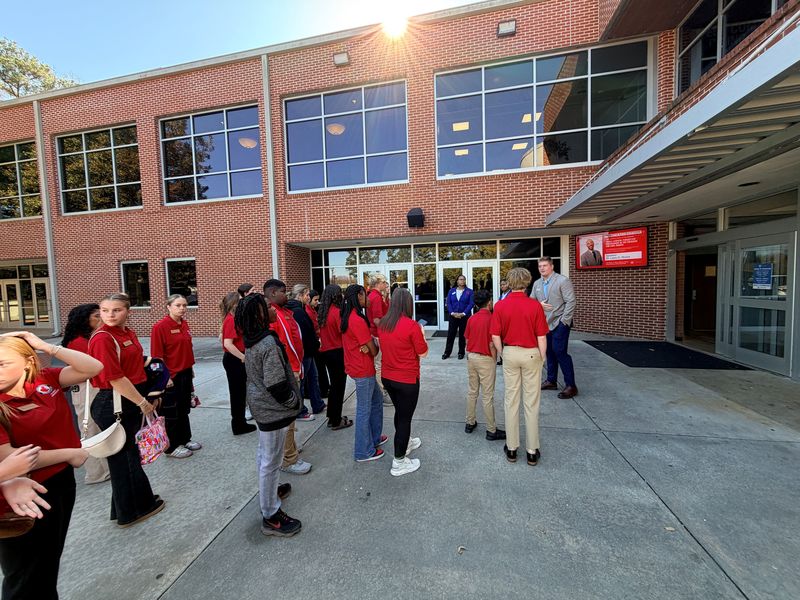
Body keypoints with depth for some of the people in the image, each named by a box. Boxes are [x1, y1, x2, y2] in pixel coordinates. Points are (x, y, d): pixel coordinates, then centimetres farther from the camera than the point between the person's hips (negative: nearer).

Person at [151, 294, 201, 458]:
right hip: (171, 377, -7)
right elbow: (157, 355, -16)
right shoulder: (160, 327, -16)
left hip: (186, 373, 7)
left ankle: (185, 439, 34)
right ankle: (171, 447, 24)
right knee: (171, 412, 8)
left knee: (184, 408, 19)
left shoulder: (184, 324, 5)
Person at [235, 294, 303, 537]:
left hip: (259, 403, 10)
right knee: (271, 461, 4)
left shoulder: (251, 341, 2)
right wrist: (294, 401, -10)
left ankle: (269, 490, 48)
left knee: (264, 452, 26)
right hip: (272, 408, -10)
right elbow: (276, 383, -26)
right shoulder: (269, 343, -27)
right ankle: (270, 517, 20)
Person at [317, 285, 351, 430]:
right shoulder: (337, 311, -18)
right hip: (337, 352, -7)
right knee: (339, 386, 5)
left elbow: (320, 331, 10)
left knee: (334, 384, 21)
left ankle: (332, 417, 31)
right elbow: (343, 331, -19)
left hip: (325, 351, 8)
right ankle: (336, 421, 16)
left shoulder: (322, 312, 4)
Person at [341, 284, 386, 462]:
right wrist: (373, 346, 3)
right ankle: (364, 452, 20)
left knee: (377, 400, 23)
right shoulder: (358, 320, -23)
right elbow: (373, 350, -19)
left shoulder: (349, 317, 7)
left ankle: (375, 437, 38)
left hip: (356, 366, 10)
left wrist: (368, 345, -10)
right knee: (364, 410, 4)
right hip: (363, 370, -10)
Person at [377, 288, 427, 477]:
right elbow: (423, 353, -11)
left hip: (387, 377, 6)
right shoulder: (411, 325, -21)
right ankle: (399, 462, 21)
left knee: (399, 412, 25)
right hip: (407, 380, -6)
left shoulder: (382, 323, -3)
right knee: (405, 417, 8)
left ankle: (406, 442, 48)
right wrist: (422, 334, 4)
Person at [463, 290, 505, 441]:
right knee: (488, 396, 2)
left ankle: (470, 423, 27)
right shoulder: (491, 319, -16)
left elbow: (467, 340, 7)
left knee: (472, 392, 17)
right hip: (485, 359, -6)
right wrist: (495, 360, -4)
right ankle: (491, 431, 13)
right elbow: (492, 345, -15)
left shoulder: (471, 319, 2)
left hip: (471, 357, 6)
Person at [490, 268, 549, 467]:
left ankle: (511, 449, 22)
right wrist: (541, 359, 5)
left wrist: (504, 355, 8)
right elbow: (541, 337, -8)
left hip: (510, 353, 1)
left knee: (511, 401, 12)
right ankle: (532, 452, 21)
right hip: (531, 354, -1)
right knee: (531, 403, 10)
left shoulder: (500, 306, -8)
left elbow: (495, 337, -7)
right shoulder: (535, 305, -11)